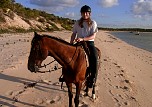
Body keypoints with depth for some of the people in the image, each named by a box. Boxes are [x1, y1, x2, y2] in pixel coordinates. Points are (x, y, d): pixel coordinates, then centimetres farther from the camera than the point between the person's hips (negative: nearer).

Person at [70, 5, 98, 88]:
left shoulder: (93, 23, 1)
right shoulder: (77, 23, 9)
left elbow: (93, 36, -9)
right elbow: (73, 34, 12)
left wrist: (83, 39, -24)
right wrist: (70, 44, -2)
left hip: (89, 43, -2)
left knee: (94, 57, -28)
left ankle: (93, 78, -16)